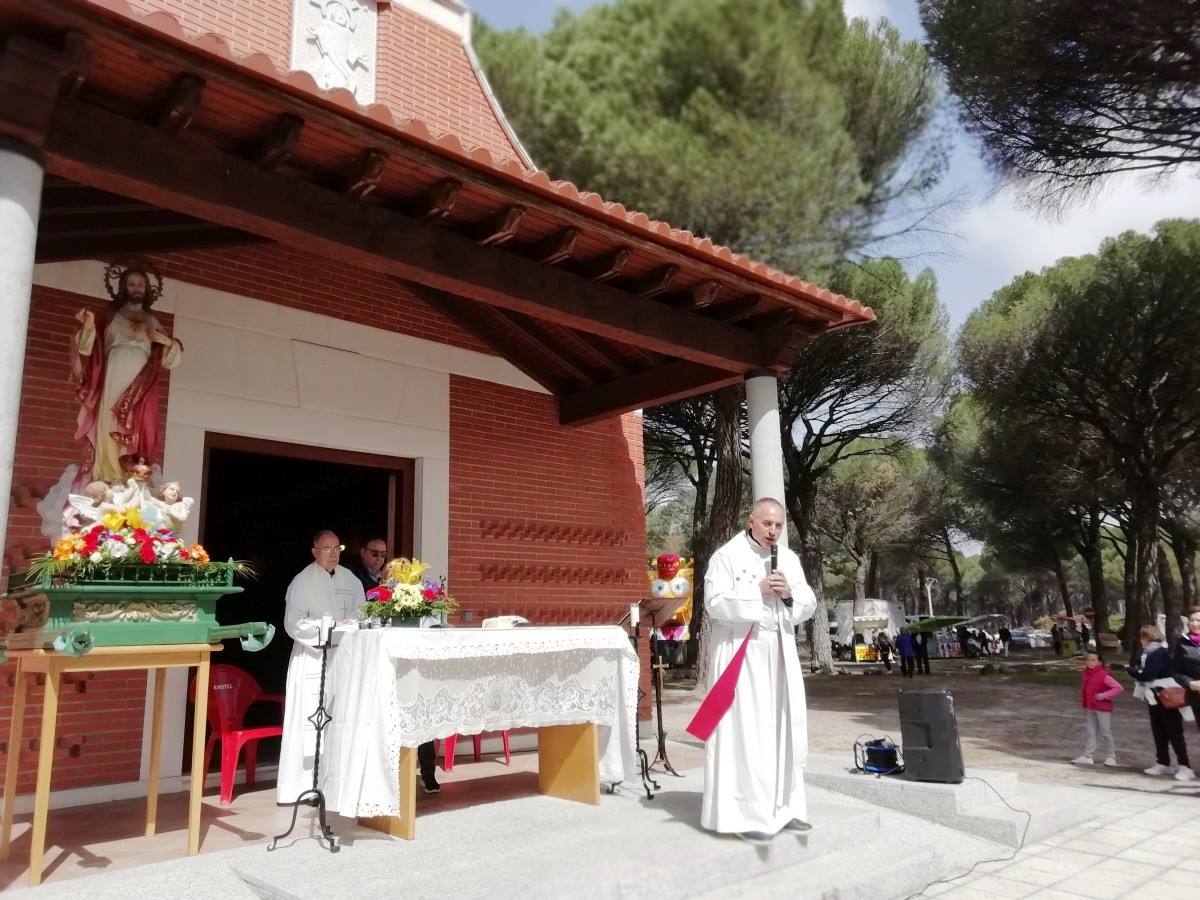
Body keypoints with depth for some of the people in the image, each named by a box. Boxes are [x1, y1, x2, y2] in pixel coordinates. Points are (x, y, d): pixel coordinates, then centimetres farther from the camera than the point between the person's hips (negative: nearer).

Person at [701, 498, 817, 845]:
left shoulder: (789, 559, 11)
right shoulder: (726, 556, -6)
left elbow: (808, 606, 10)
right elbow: (715, 603, -14)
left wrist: (790, 594, -11)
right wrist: (759, 591, -19)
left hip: (781, 653, 6)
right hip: (741, 653, -6)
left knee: (785, 729, 8)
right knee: (745, 731, -6)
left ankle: (784, 806, 19)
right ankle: (747, 814, -1)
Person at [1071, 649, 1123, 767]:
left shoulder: (1103, 675, -19)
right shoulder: (1086, 674, 4)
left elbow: (1119, 688, -23)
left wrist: (1104, 695, -25)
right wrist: (1084, 705, 14)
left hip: (1103, 709, -7)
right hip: (1091, 708, 8)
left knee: (1106, 733, 4)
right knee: (1091, 732, 9)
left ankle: (1110, 756, 19)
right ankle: (1088, 756, 13)